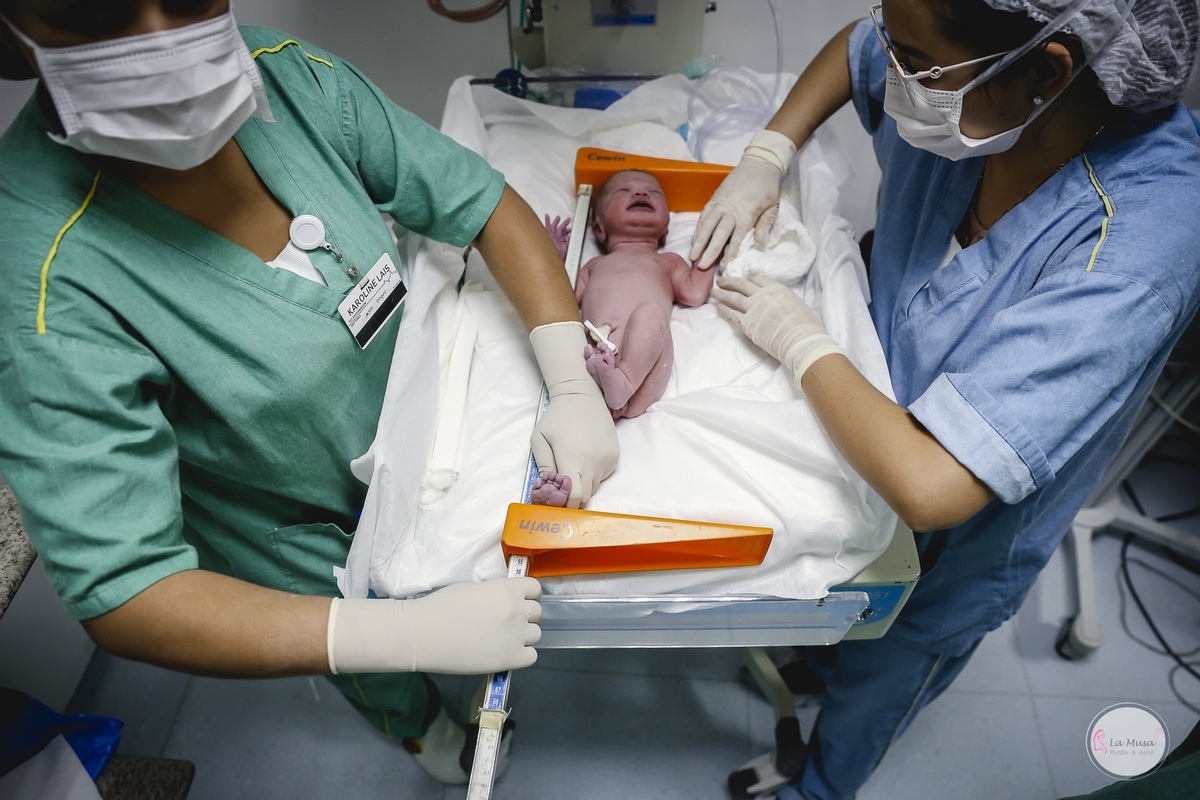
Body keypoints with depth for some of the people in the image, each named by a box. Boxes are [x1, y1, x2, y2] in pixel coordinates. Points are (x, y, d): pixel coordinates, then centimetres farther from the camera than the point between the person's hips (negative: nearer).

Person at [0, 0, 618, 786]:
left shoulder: (291, 76, -23)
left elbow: (487, 206, -16)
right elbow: (123, 593, -34)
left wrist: (575, 388, -28)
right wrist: (407, 632, -41)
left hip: (421, 442, 4)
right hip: (307, 548, -3)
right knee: (389, 685, 26)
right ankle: (422, 727, 65)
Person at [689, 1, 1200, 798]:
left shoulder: (1135, 246, -41)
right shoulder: (970, 90, -22)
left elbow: (926, 485, -46)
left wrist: (803, 342, -31)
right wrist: (766, 156, -12)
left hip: (955, 540, -4)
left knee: (868, 691, 25)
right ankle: (809, 661, 70)